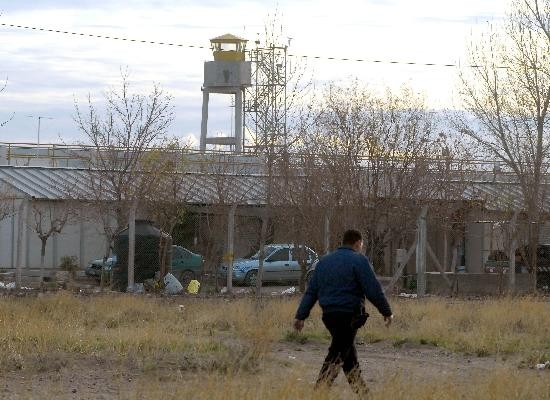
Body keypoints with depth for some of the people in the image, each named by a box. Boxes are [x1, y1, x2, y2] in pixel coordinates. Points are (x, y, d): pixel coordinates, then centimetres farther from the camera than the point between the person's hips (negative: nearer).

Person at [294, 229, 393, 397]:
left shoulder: (324, 261, 14)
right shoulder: (358, 260, -8)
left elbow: (311, 291, 13)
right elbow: (373, 290, -12)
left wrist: (301, 316, 13)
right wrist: (386, 312, -3)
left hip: (329, 314, 8)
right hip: (349, 315, -8)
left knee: (349, 351, 19)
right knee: (337, 355, -6)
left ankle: (360, 389, 26)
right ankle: (320, 390, -12)